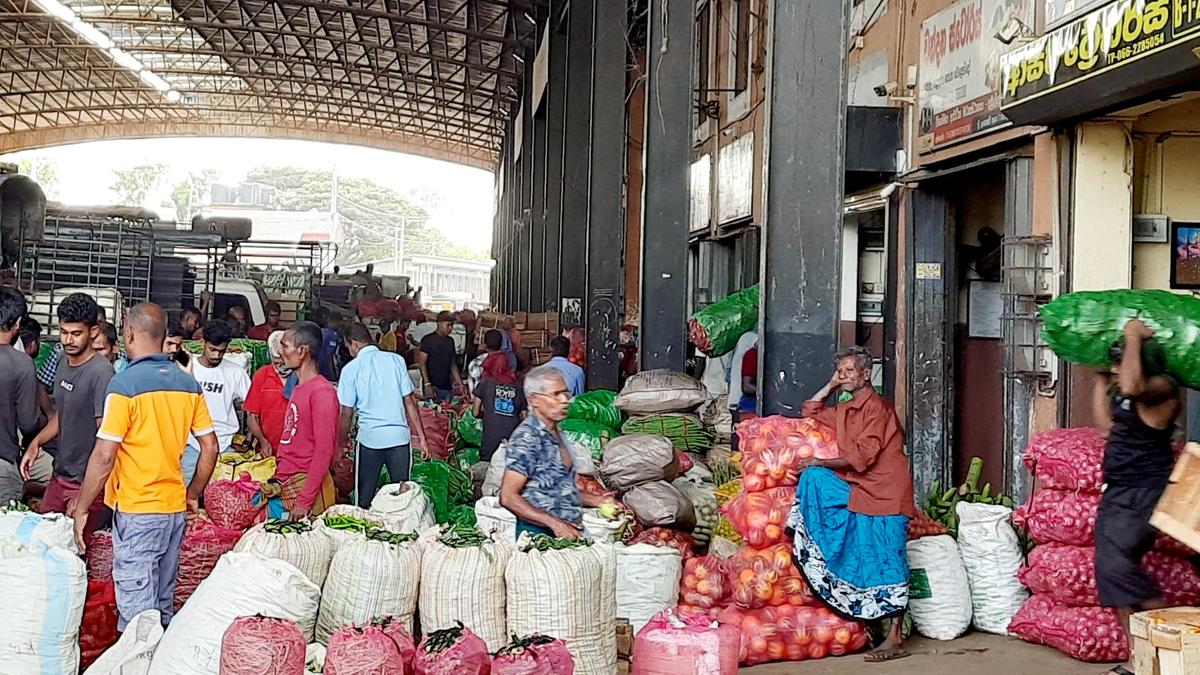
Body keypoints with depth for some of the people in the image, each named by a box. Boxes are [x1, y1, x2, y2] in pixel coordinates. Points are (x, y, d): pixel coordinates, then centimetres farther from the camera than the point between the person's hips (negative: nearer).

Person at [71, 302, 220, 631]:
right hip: (176, 508, 6)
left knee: (136, 610, 0)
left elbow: (104, 456, -16)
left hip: (136, 510, -6)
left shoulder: (124, 384, -14)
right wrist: (193, 496, 19)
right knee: (164, 604, 18)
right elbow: (210, 448, 7)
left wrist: (81, 508, -6)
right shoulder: (188, 383, 4)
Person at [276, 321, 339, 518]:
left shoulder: (322, 391, -13)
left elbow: (324, 450, -17)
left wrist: (305, 500, -19)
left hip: (307, 484, -8)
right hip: (287, 484, 8)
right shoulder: (298, 389, 15)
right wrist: (278, 480, 15)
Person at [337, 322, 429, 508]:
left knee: (365, 496, 9)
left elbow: (347, 414, -1)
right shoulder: (396, 360, 4)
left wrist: (342, 444, 10)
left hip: (370, 438, -2)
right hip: (400, 436, 2)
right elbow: (409, 401, 3)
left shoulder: (351, 369, -2)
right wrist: (421, 436, 6)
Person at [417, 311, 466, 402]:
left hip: (448, 387, 6)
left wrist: (460, 383, 11)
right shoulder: (428, 340, -3)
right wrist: (427, 384, -16)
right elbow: (422, 363, -8)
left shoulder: (450, 341, 16)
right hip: (433, 387, -6)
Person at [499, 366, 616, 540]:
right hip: (539, 532, -8)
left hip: (572, 531, 8)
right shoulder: (526, 438, -11)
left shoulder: (558, 435, 18)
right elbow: (508, 497, -16)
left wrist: (596, 500, 14)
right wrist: (554, 523, -20)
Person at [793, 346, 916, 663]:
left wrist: (821, 463, -9)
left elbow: (862, 456, -18)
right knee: (813, 478, -8)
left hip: (885, 493, -8)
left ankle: (895, 639, -5)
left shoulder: (877, 406, -12)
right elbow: (810, 411, 31)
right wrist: (831, 386, 18)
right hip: (855, 490, 8)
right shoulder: (845, 411, 15)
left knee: (887, 565, -8)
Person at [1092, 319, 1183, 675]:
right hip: (1117, 494, 10)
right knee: (1113, 571, 6)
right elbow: (1108, 424, 24)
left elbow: (1130, 388, -38)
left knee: (1116, 563, -21)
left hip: (1144, 495, -10)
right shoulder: (1127, 392, 11)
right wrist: (1101, 377, 23)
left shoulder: (1161, 387, -16)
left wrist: (1134, 337, -25)